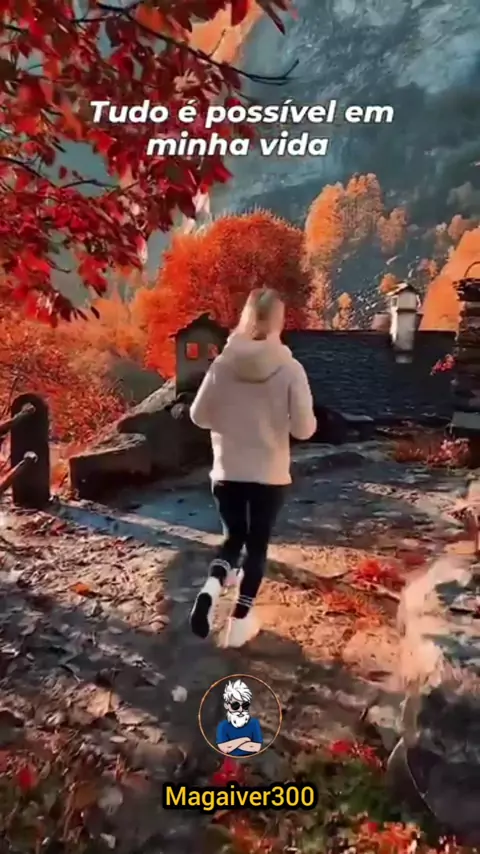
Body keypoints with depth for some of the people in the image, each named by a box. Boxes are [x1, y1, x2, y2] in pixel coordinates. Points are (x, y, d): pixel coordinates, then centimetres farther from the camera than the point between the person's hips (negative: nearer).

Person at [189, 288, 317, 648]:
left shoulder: (223, 363, -8)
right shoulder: (290, 368, -13)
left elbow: (199, 415, -3)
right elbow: (304, 428, -12)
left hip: (227, 472, 2)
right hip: (270, 475, -1)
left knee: (234, 537, 21)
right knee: (257, 545, 15)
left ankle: (212, 586, -5)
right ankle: (241, 621, 19)